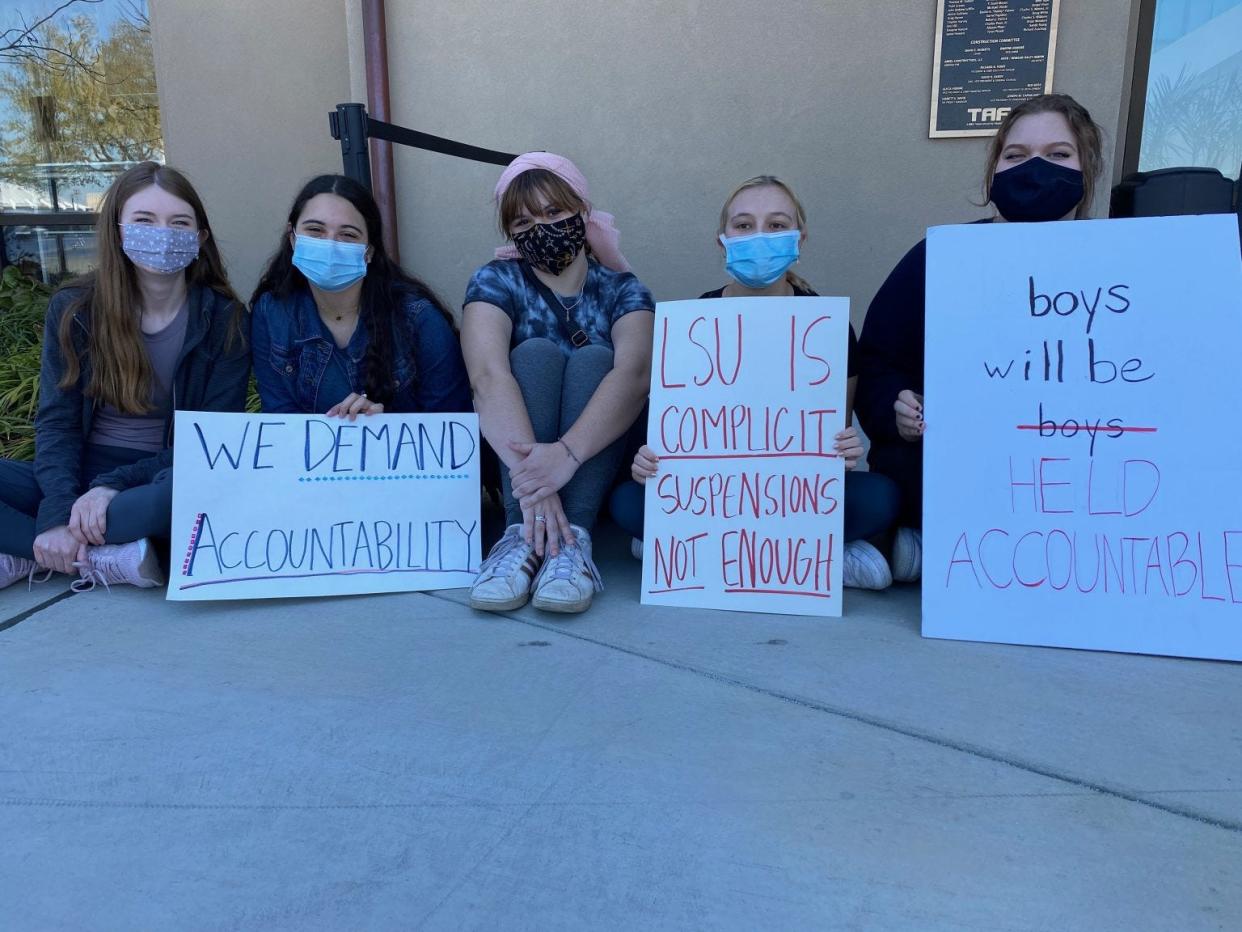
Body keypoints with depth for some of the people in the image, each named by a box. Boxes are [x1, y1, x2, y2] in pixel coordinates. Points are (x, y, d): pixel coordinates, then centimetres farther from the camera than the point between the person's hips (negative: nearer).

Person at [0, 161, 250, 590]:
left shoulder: (224, 319, -3)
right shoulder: (74, 309, 2)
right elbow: (57, 422, -3)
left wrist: (114, 485, -19)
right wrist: (59, 513, -22)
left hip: (161, 482, -2)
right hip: (77, 478, 2)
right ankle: (104, 558, -24)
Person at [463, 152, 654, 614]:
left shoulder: (622, 289, -3)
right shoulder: (495, 282, -5)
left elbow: (633, 374, -25)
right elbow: (488, 376, -25)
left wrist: (568, 453, -43)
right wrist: (531, 470, -43)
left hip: (597, 463, 1)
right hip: (511, 459, 0)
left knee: (593, 359, -23)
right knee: (536, 352, -23)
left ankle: (572, 540, -37)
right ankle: (523, 536, -36)